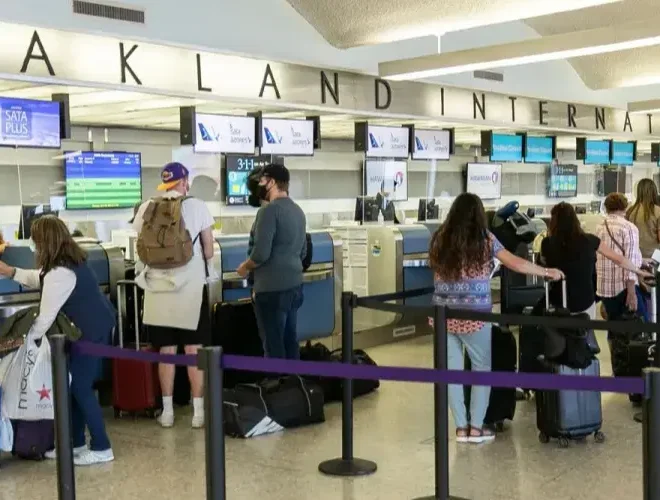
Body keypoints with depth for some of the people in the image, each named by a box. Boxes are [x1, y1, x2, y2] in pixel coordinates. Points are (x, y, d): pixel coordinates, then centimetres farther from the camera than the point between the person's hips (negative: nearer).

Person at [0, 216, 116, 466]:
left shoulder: (59, 273, -24)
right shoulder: (69, 260, 9)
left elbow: (45, 318, -19)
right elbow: (41, 279, 28)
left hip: (93, 331, -11)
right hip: (98, 324, 11)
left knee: (80, 387, -4)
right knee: (73, 384, 15)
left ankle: (101, 448, 2)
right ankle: (76, 444, 24)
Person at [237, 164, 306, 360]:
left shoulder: (269, 210, -15)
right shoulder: (298, 211, 11)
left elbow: (261, 253, -20)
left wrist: (245, 267, -2)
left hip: (273, 288, -8)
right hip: (294, 285, 8)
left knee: (273, 345, 0)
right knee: (290, 340, 14)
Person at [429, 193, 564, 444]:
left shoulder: (440, 239, 4)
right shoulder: (484, 239, -3)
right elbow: (516, 264, -2)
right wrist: (549, 272, 10)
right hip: (473, 315, -3)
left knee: (451, 369, 9)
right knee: (482, 368, 11)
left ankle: (461, 427, 12)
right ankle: (476, 427, 11)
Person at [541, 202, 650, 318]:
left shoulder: (548, 243, -9)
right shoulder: (589, 240, -6)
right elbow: (618, 259, 4)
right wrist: (639, 271, 19)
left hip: (558, 303, -1)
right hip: (585, 303, 1)